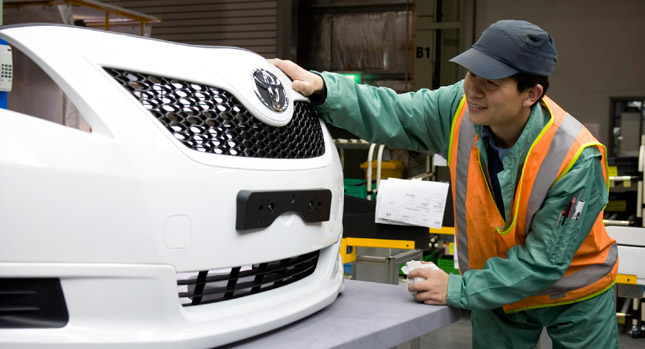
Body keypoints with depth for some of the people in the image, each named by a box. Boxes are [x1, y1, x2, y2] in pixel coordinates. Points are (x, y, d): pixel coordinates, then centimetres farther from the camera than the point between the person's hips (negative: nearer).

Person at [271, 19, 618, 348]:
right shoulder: (460, 108, -20)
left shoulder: (576, 159, -32)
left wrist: (458, 290, -27)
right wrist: (322, 87, -29)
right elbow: (392, 114, -14)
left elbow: (543, 261, -28)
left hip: (575, 298, -3)